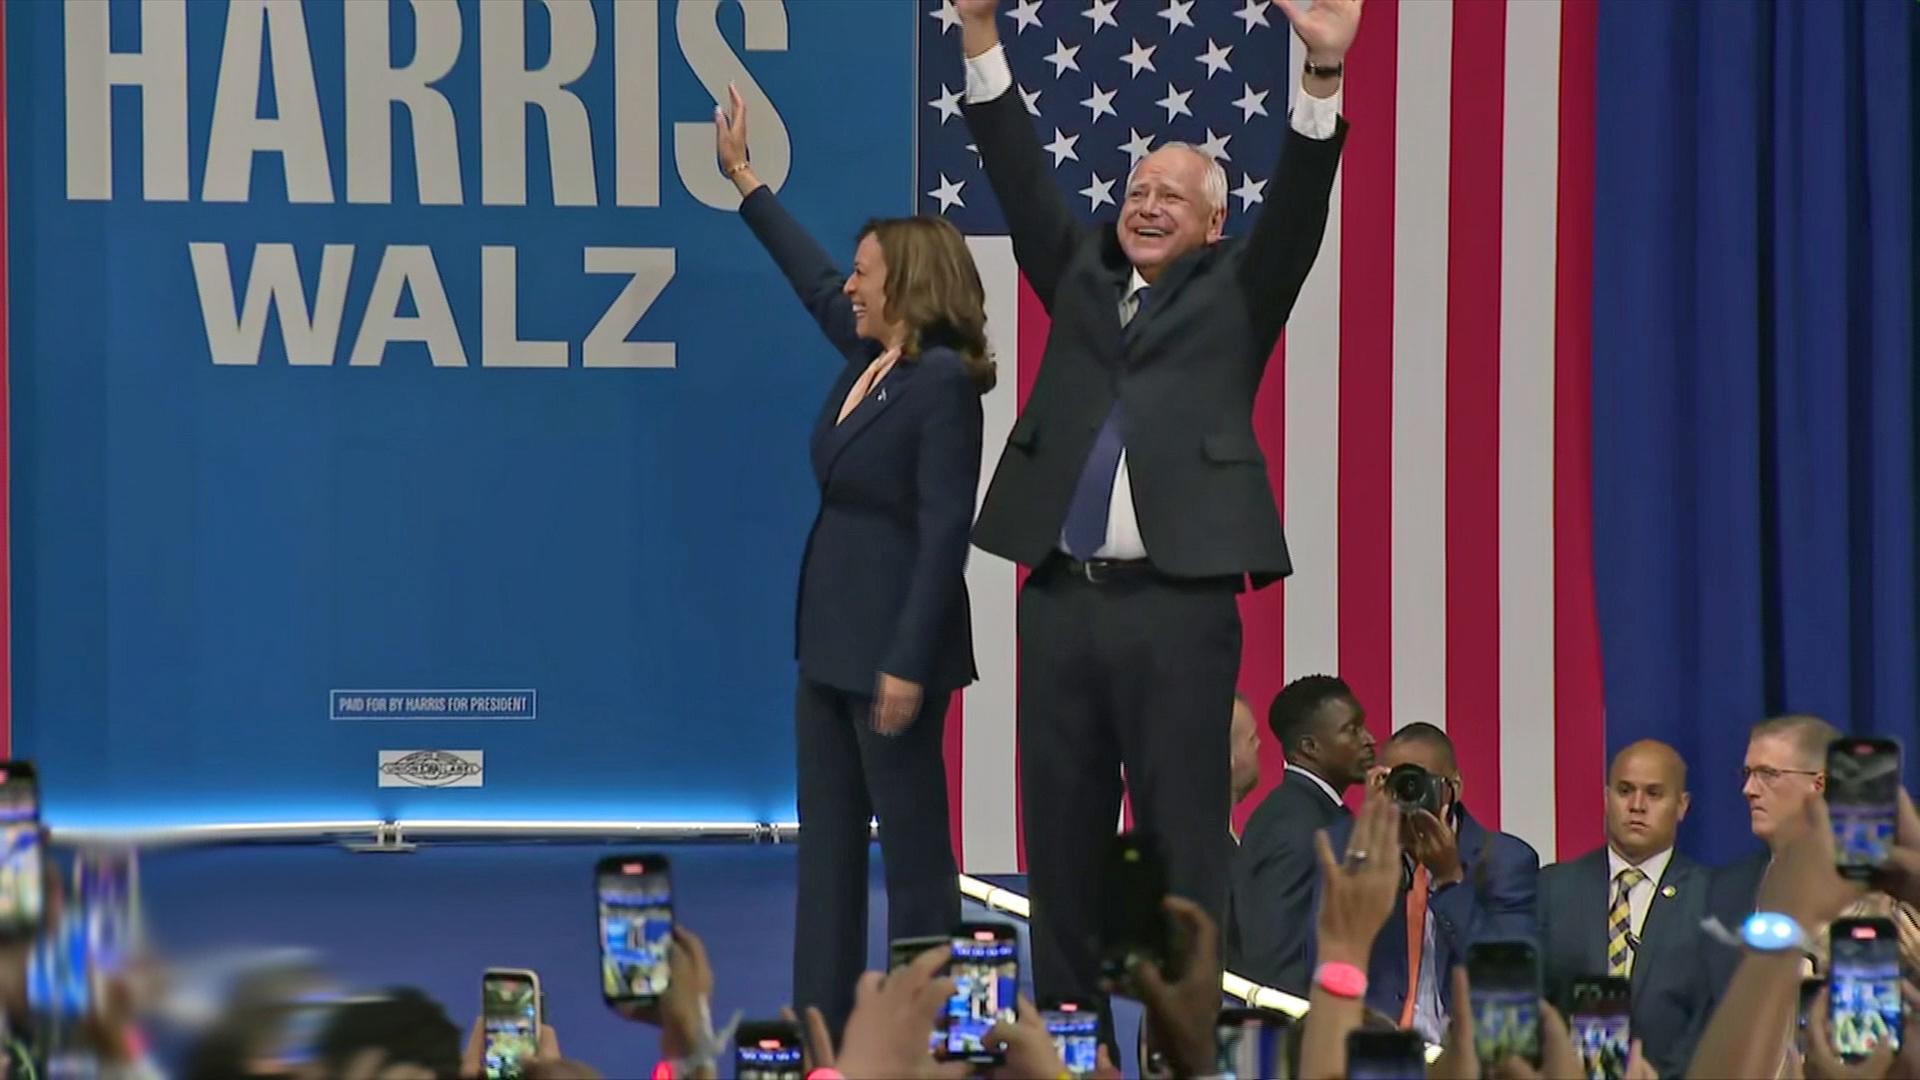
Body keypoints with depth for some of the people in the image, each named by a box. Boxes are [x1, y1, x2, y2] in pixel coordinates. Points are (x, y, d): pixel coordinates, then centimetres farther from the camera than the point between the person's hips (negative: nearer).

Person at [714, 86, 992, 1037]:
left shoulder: (942, 383, -16)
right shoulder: (868, 358, 9)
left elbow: (945, 532, -20)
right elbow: (812, 280, 28)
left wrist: (907, 665, -23)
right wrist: (743, 180, 33)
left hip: (892, 643, -10)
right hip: (830, 636, 10)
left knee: (911, 843, -3)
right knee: (827, 841, 10)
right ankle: (824, 1023, 13)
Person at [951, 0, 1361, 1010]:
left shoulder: (1234, 294, 8)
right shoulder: (1080, 274, 17)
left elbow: (1298, 208, -4)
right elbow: (1020, 177, 11)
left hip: (1178, 603, -4)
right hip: (1060, 597, 4)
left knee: (1185, 841, -3)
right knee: (1060, 839, 7)